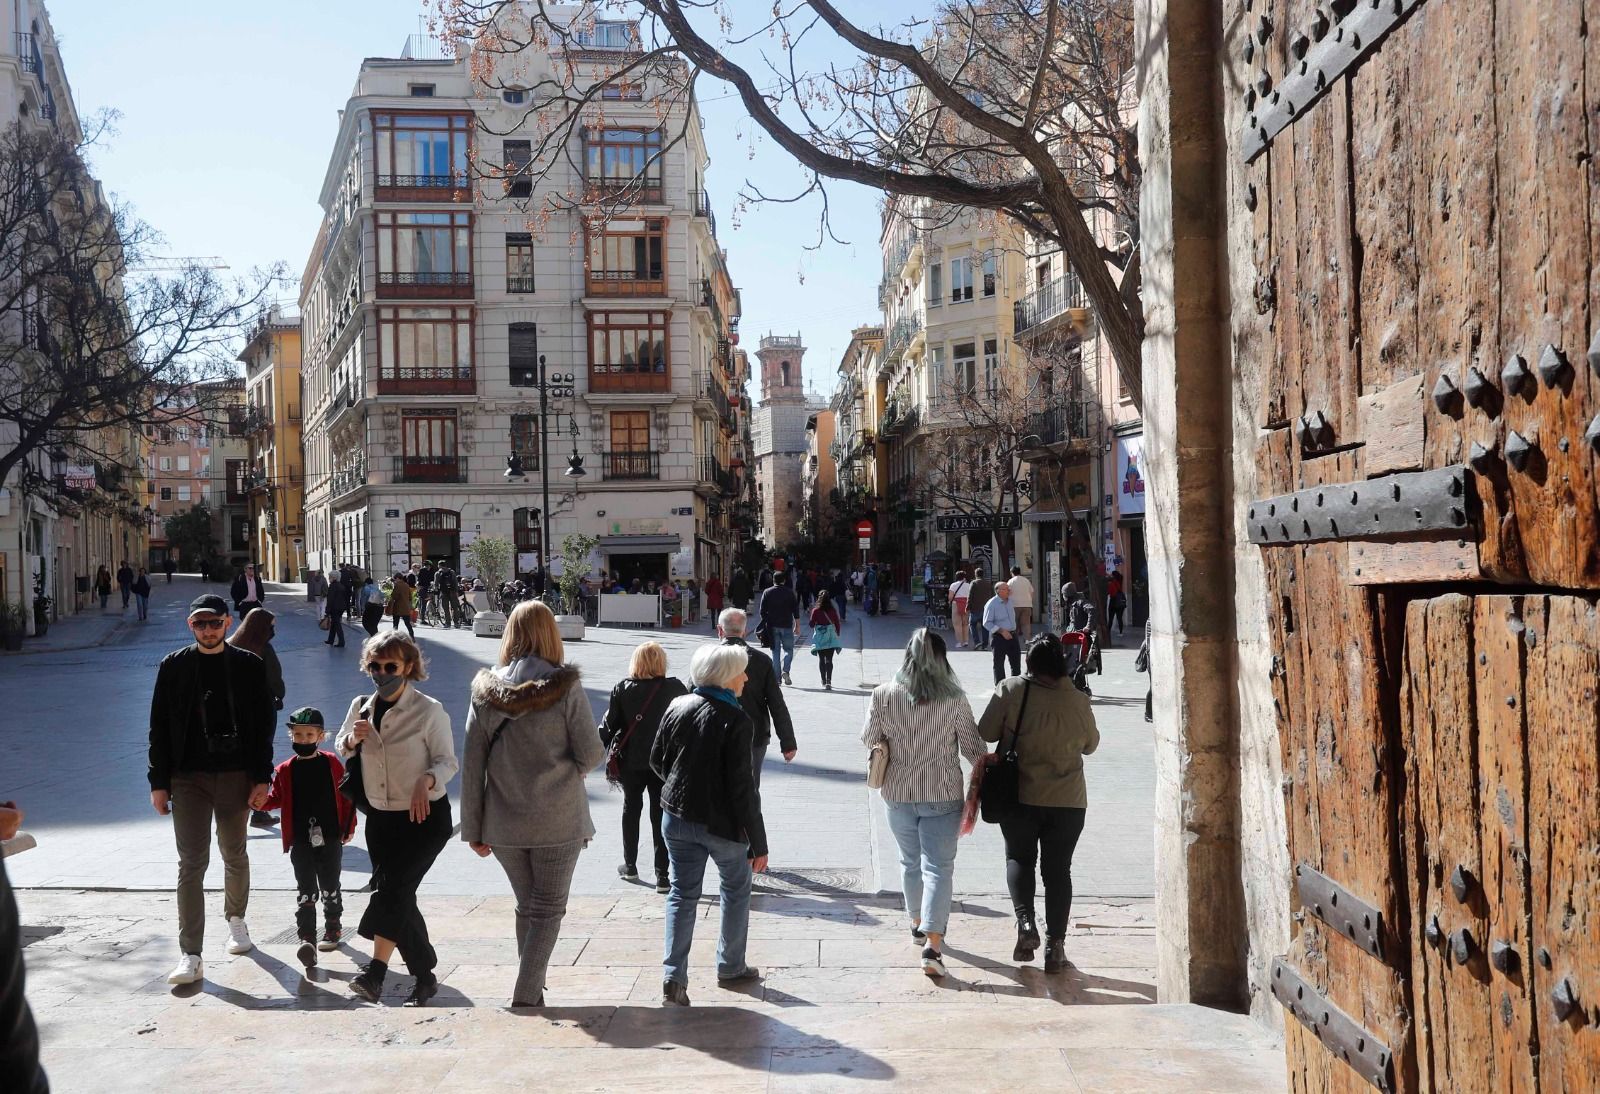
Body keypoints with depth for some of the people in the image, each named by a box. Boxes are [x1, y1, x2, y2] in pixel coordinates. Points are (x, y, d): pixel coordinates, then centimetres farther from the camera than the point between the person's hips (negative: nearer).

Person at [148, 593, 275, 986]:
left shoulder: (249, 666, 1)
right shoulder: (173, 667, 3)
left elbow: (263, 725, 1)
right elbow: (160, 727, 3)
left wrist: (261, 778, -4)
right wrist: (159, 783, -1)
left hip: (236, 775, 1)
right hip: (188, 777, 0)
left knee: (235, 855, 14)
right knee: (191, 863, -5)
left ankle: (235, 918, 39)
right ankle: (190, 956, -5)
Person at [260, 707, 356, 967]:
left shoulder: (331, 763, 0)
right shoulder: (285, 770, 1)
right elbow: (276, 798, 5)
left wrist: (349, 825, 6)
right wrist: (259, 801, -15)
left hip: (330, 838, 0)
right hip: (301, 841, 0)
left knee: (330, 888, 12)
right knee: (306, 892, -5)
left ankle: (333, 930, 29)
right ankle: (307, 940, -10)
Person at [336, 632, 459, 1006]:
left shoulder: (429, 710, -9)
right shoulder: (361, 706, 6)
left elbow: (447, 760, -7)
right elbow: (340, 751, 17)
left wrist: (427, 781, -28)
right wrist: (353, 739, -7)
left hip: (424, 817, -5)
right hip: (380, 817, 6)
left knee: (392, 886, -20)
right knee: (399, 898, 8)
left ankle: (375, 971, -22)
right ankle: (425, 978, 20)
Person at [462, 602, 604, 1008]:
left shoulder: (485, 690, -1)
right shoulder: (564, 688, -11)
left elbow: (472, 765, 0)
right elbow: (591, 754, -11)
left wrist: (473, 828, 6)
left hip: (504, 822, 4)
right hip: (558, 821, -3)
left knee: (526, 906, 19)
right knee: (549, 908, 7)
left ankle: (532, 990, 23)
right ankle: (526, 997, 1)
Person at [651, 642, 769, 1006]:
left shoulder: (677, 707, -1)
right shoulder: (735, 719, -19)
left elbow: (657, 761, 9)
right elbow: (742, 786, -19)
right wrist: (758, 842, -13)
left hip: (677, 819, 5)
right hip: (721, 822, -4)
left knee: (682, 893, 12)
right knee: (736, 888, 18)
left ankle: (673, 977, 3)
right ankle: (730, 966, 28)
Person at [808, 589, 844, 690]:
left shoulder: (815, 611, -9)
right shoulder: (833, 611, -4)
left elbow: (811, 624, -4)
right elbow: (837, 624, 2)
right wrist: (837, 634, 17)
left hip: (819, 638, 0)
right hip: (831, 637, 0)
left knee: (821, 659, 12)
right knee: (829, 660, -2)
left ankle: (824, 681, 19)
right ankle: (828, 681, -15)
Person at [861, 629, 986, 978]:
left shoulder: (883, 695, -8)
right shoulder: (954, 699, -13)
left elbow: (870, 740, 3)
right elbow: (972, 747, -6)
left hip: (899, 794, 3)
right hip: (942, 795, -3)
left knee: (910, 861, 21)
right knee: (938, 867, 1)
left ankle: (919, 924, 39)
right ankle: (932, 945, -8)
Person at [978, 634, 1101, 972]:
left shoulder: (1011, 691, -11)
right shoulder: (1078, 700, -7)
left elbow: (985, 732, -4)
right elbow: (1091, 744, 8)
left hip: (1021, 796, -1)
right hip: (1068, 801, 1)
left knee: (1019, 858, 17)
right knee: (1058, 869, 10)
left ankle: (1025, 921, -3)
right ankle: (1055, 945, 11)